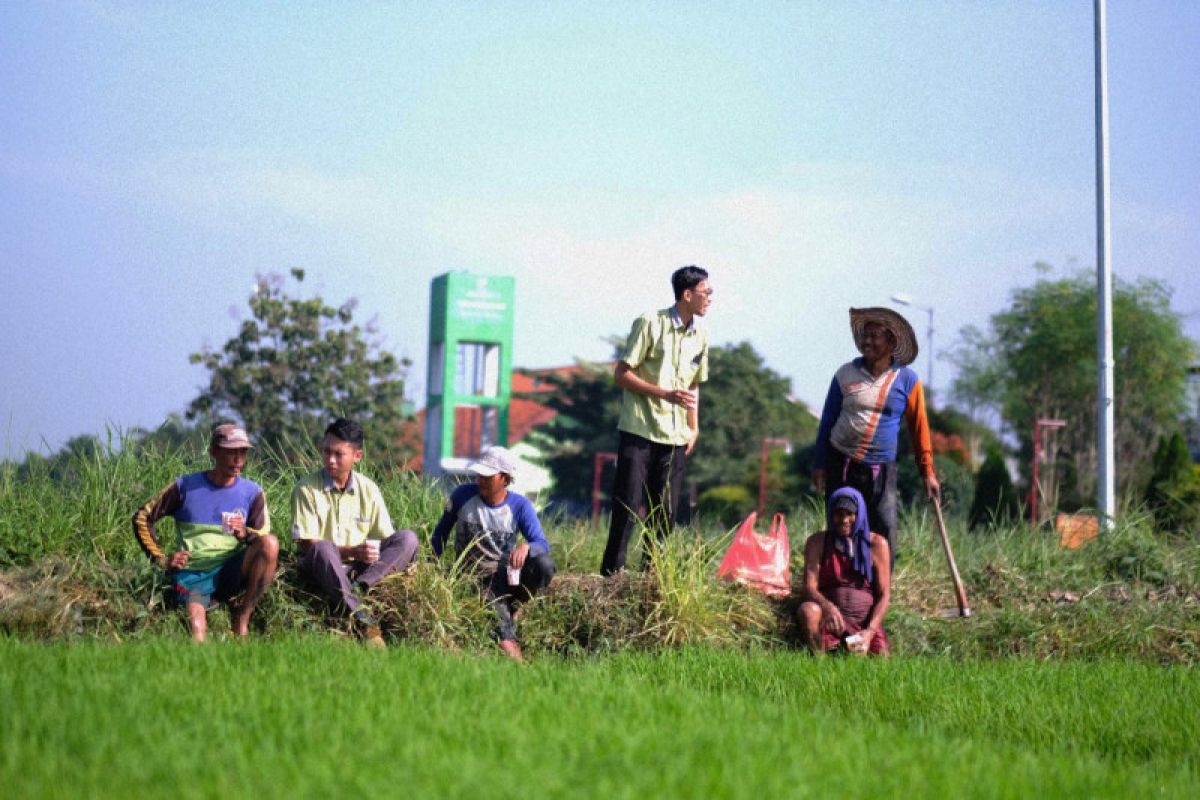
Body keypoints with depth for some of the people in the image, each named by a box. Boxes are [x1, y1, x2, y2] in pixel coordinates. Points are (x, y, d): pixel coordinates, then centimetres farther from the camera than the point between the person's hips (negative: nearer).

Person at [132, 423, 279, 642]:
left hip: (231, 572, 3)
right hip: (192, 574, -3)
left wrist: (245, 533, -15)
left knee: (271, 543, -27)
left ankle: (243, 616, -15)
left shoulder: (252, 492, 4)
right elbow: (141, 518, 8)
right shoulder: (185, 486, 0)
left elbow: (264, 543, 7)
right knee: (197, 632, -34)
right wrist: (161, 559, -1)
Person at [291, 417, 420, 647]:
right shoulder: (306, 489, -4)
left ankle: (357, 587, -33)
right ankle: (362, 620, -43)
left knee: (408, 539, -17)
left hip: (361, 568, 3)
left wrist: (373, 553, -17)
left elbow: (388, 540, 6)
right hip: (323, 568, -3)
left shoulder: (368, 489, 6)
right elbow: (307, 545, -10)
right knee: (323, 548, -37)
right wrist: (352, 551, -21)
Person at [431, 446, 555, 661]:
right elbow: (442, 530, 9)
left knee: (544, 565, -28)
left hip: (507, 574, 2)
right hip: (475, 577, -2)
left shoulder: (520, 506, -5)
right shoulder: (463, 495, -5)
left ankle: (512, 607, -5)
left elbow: (543, 544, -13)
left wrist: (526, 547, -37)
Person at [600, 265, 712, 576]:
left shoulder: (701, 334, 10)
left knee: (665, 513, 6)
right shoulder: (650, 323, -7)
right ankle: (611, 573, 1)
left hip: (676, 436, 5)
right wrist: (665, 394, -18)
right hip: (639, 431, -5)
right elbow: (621, 374, -9)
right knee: (627, 507, -6)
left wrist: (694, 427, 12)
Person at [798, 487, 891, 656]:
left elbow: (884, 594, 1)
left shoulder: (876, 544, 4)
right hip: (830, 617, 0)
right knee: (808, 610, -34)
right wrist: (827, 607, -30)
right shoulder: (817, 542, 4)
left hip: (866, 621, 0)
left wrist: (870, 631, -14)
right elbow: (809, 587, -7)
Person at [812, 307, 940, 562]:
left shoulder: (906, 380, -1)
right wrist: (819, 464, 4)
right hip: (840, 464, 1)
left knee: (884, 536, -6)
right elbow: (827, 421, 8)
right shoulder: (846, 374, 2)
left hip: (881, 469, -1)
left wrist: (927, 472, 1)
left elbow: (918, 427, 3)